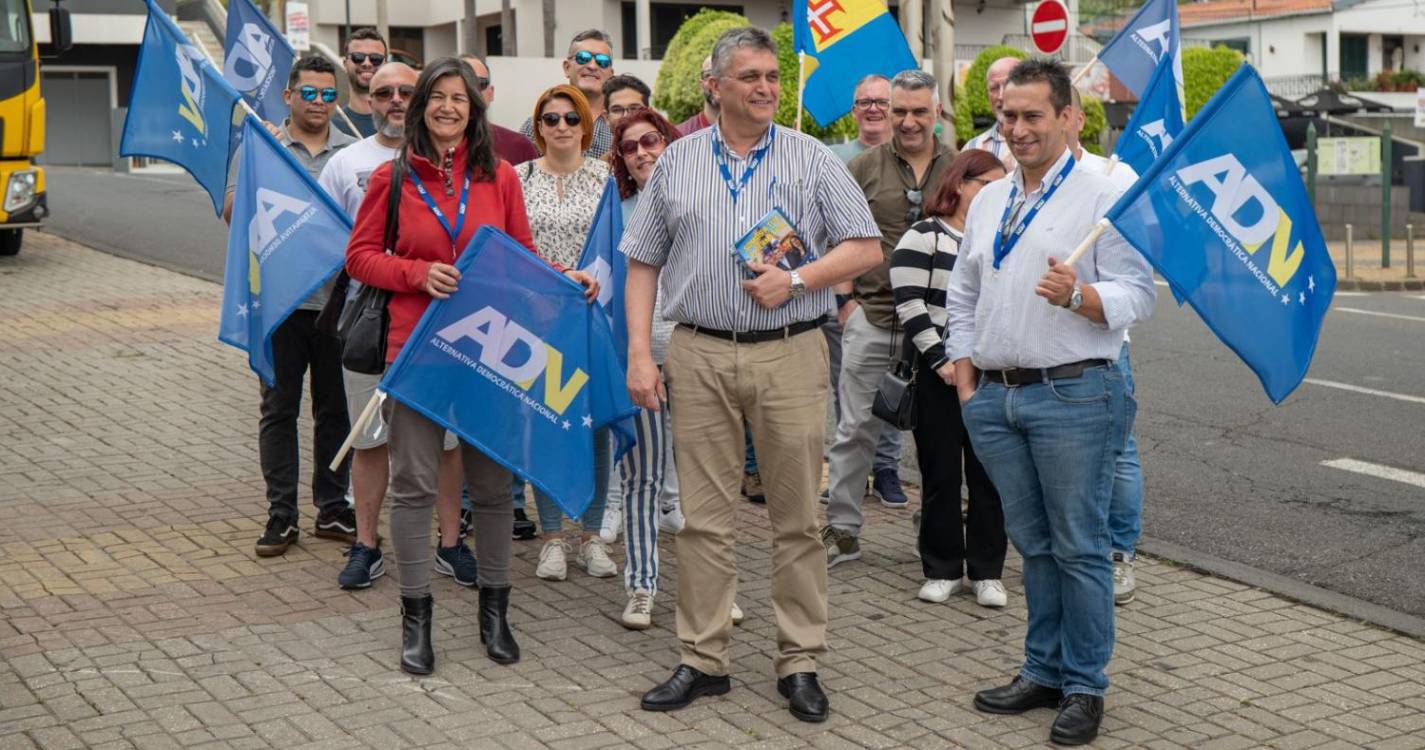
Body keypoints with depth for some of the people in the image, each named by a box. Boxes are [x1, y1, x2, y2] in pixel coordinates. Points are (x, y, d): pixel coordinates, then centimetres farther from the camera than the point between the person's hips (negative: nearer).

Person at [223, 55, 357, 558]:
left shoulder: (354, 153, 8)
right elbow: (232, 216, -5)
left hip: (338, 297, 2)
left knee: (334, 407, 10)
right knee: (279, 407, 4)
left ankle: (333, 508, 20)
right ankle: (281, 515, 11)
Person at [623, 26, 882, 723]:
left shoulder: (812, 159, 5)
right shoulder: (676, 162, 9)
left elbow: (865, 247, 3)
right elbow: (643, 264, 10)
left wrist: (796, 280, -11)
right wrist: (639, 353, 0)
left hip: (789, 353, -1)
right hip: (698, 355, 1)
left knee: (797, 517, 3)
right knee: (703, 516, 5)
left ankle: (800, 661, 13)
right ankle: (702, 659, 15)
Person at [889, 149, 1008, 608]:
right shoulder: (923, 238, -2)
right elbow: (910, 305, -9)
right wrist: (941, 360, -14)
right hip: (939, 377, -4)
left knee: (989, 476, 4)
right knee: (940, 476, 4)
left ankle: (986, 572, 14)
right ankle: (942, 571, 15)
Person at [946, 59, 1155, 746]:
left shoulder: (1101, 199, -4)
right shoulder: (988, 202, 15)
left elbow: (1138, 295, -9)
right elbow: (961, 297, 20)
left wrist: (1077, 294, -27)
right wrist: (966, 382, 12)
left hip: (1072, 396, -6)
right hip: (995, 397, 6)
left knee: (1078, 546, -1)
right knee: (1033, 543, 14)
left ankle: (1084, 686, 9)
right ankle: (1043, 671, 24)